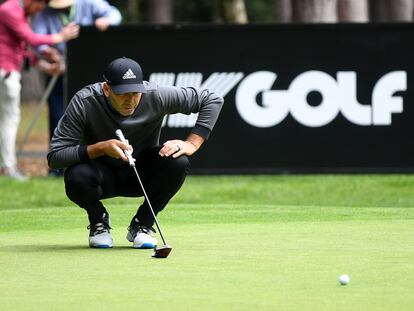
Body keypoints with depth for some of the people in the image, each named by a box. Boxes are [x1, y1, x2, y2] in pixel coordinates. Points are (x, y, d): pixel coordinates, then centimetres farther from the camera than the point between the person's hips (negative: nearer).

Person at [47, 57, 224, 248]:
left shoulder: (155, 96, -21)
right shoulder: (84, 102, -25)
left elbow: (212, 100, -11)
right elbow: (54, 157, -27)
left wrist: (191, 144, -21)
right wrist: (101, 148, -37)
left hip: (142, 175, 2)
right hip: (103, 177, -1)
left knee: (178, 162, -28)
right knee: (77, 176, -35)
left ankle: (142, 225, -4)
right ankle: (99, 222, 1)